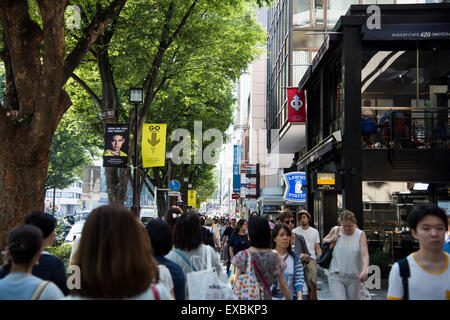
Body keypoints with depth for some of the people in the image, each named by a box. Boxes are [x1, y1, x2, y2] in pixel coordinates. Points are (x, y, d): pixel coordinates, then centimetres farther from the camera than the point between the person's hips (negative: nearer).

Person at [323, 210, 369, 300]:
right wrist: (330, 240, -5)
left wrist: (364, 270, -33)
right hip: (336, 276, -1)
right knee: (339, 298, -14)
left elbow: (365, 255, -16)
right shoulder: (335, 230, -1)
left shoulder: (360, 234, -4)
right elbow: (324, 240, 19)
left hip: (354, 277, 1)